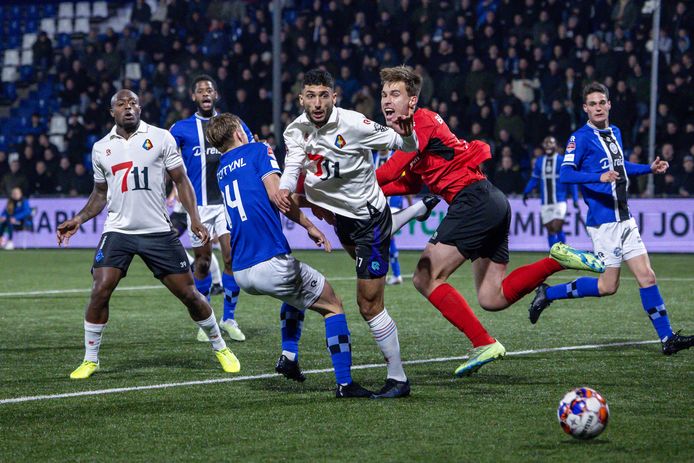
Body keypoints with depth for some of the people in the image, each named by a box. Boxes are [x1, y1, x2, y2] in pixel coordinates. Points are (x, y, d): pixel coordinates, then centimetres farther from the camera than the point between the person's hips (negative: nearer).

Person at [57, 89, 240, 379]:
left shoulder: (160, 138, 0)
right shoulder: (101, 148, 9)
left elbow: (181, 181, 2)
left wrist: (194, 218, -9)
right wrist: (78, 220, 7)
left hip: (158, 232, -2)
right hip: (117, 232, 2)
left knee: (188, 293, 1)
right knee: (100, 292, -13)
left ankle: (220, 348, 20)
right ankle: (90, 360, 1)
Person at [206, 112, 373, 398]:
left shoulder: (221, 169, 21)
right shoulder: (258, 150, 3)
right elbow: (275, 193, -12)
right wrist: (309, 226, -5)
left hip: (240, 272, 7)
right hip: (271, 263, -7)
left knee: (298, 290, 34)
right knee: (332, 306, 7)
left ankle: (289, 357, 17)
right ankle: (344, 382, -3)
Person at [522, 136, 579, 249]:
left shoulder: (562, 161, -3)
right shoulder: (539, 162, 9)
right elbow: (534, 179, 17)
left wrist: (575, 199, -3)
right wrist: (526, 192, 8)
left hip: (559, 201, -4)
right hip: (545, 202, 4)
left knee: (557, 228, -15)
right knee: (550, 230, 5)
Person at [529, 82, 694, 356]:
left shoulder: (614, 133, 14)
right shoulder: (581, 138, -9)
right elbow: (565, 174, -19)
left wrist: (650, 168, 19)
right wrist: (599, 177, -32)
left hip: (624, 218, 7)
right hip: (602, 222, -7)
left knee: (646, 276, 0)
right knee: (607, 287, -5)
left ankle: (667, 338, 1)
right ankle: (548, 294, 11)